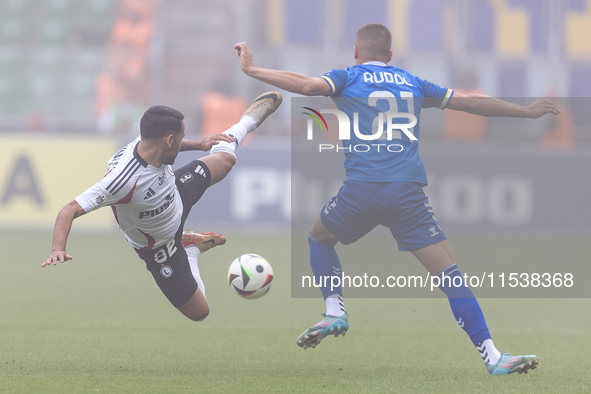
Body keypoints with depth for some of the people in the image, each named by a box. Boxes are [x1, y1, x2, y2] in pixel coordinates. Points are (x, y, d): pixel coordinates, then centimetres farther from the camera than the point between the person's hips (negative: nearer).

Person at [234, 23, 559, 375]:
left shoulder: (347, 78, 11)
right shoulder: (412, 83, 20)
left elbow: (307, 85, -10)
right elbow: (473, 104, 26)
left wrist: (252, 70, -2)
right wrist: (528, 112, 38)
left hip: (361, 188, -1)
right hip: (409, 191, 1)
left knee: (319, 237, 29)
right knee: (449, 273, -2)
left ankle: (335, 310, 12)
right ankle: (492, 356, -13)